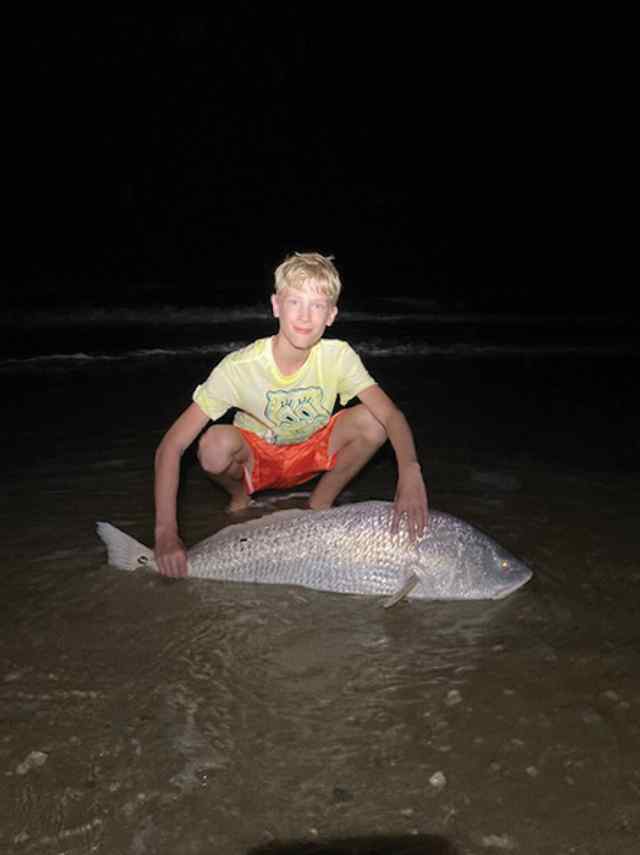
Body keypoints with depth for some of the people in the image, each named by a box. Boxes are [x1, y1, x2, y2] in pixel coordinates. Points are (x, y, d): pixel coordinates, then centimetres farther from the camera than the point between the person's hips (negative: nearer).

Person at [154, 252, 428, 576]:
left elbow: (392, 415, -26)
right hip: (255, 458, -2)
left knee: (372, 423, -24)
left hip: (311, 454, 2)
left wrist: (409, 470, -48)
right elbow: (170, 447, -30)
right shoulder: (239, 367, -30)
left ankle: (320, 504, 0)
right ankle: (240, 494, 1)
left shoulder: (338, 356, -23)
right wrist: (166, 533, -39)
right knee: (216, 444, -36)